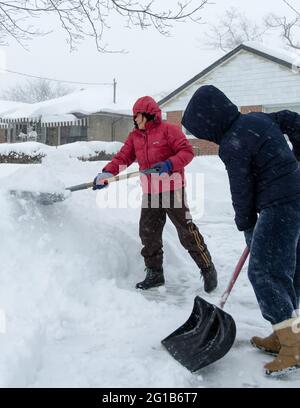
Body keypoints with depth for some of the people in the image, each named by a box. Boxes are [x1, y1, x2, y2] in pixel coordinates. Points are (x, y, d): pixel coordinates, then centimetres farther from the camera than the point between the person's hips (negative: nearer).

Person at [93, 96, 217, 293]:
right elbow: (122, 157, 5)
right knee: (148, 233, 9)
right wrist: (107, 172, -10)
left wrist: (170, 164, -28)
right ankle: (154, 273, 23)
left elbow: (187, 151, -13)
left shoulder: (169, 130, -7)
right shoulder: (134, 136, 12)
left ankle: (208, 269, 11)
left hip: (173, 190, -6)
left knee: (187, 232, -3)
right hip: (150, 193, 7)